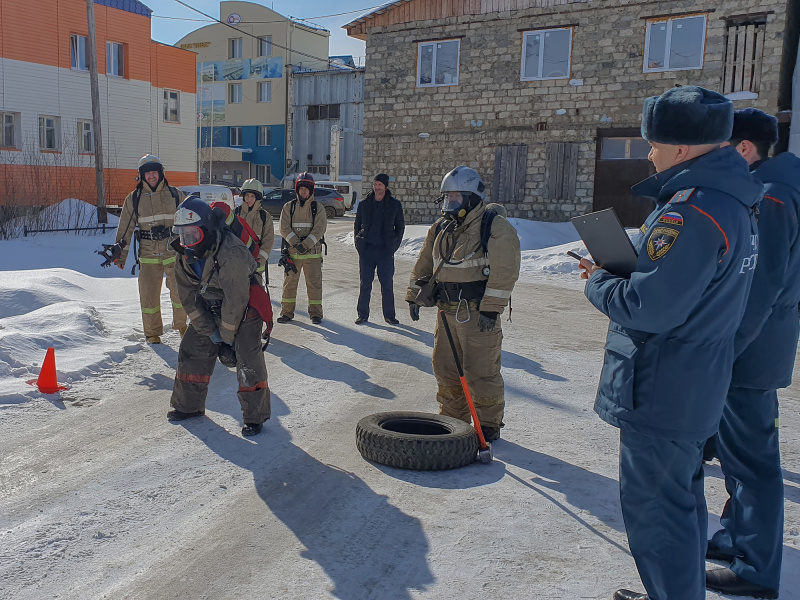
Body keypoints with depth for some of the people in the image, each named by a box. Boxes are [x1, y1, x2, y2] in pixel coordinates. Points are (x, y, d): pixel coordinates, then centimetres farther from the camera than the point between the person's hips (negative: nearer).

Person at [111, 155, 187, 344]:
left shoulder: (175, 195, 5)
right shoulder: (134, 199, 6)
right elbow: (125, 229, 8)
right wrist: (120, 255, 5)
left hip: (174, 253, 0)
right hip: (148, 256, 1)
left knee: (179, 292, 0)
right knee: (149, 295, 3)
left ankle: (181, 325, 23)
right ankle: (152, 332, 19)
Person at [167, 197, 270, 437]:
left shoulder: (232, 255, -34)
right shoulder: (186, 256, -11)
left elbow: (236, 302, -28)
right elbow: (190, 299, -5)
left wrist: (227, 337, -18)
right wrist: (212, 335, -8)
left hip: (245, 310, -7)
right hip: (209, 310, 7)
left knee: (247, 361, -14)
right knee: (192, 351, 7)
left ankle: (254, 416, 0)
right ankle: (189, 405, 25)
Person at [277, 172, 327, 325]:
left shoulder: (318, 208, 3)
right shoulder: (288, 207, 6)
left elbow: (319, 229, -7)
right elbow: (284, 228, -2)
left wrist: (305, 245, -19)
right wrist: (296, 243, -16)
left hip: (312, 252, -1)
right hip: (292, 252, 1)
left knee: (314, 283, 2)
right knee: (289, 282, 6)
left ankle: (315, 313, 11)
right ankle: (287, 312, 17)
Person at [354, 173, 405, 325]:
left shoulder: (394, 204, 4)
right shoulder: (364, 204, 7)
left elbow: (400, 226, 11)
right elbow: (357, 225, 15)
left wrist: (395, 244, 2)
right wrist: (359, 244, 5)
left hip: (386, 250, -1)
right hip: (367, 249, 1)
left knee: (387, 284, 2)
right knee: (365, 284, 4)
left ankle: (389, 315, 13)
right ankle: (363, 314, 13)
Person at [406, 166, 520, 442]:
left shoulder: (496, 228, -10)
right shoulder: (441, 229, 12)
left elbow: (504, 272, -16)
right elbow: (424, 265, 20)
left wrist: (491, 309, -19)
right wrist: (414, 295, 15)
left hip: (478, 313, -7)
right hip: (447, 310, 7)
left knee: (481, 372, -1)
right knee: (445, 368, 13)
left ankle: (488, 425, 15)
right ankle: (451, 418, 29)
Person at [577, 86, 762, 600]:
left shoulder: (692, 211, -25)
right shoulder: (734, 201, 8)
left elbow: (650, 307, -27)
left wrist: (599, 282, -9)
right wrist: (617, 271, 5)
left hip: (661, 389, -11)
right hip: (700, 381, 11)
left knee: (653, 505, 3)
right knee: (682, 495, 24)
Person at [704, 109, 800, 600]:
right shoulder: (755, 191, 13)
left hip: (749, 353, -10)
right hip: (745, 347, 10)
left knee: (751, 457, 0)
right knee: (738, 450, 20)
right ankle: (737, 537, 36)